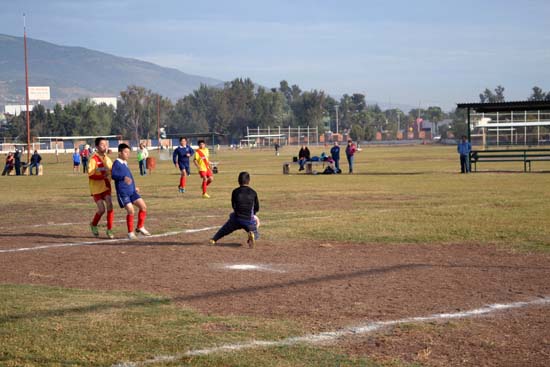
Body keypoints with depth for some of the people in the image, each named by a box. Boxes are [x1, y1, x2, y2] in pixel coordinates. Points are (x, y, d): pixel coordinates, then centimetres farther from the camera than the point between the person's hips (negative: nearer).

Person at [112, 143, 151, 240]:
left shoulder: (125, 163, 16)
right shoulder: (117, 163, -9)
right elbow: (113, 175, -22)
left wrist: (134, 187, 32)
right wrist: (124, 177, -38)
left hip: (131, 191, 8)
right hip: (123, 192, -8)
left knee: (143, 206, 2)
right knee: (130, 210, -15)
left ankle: (140, 227, 16)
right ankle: (130, 232, 0)